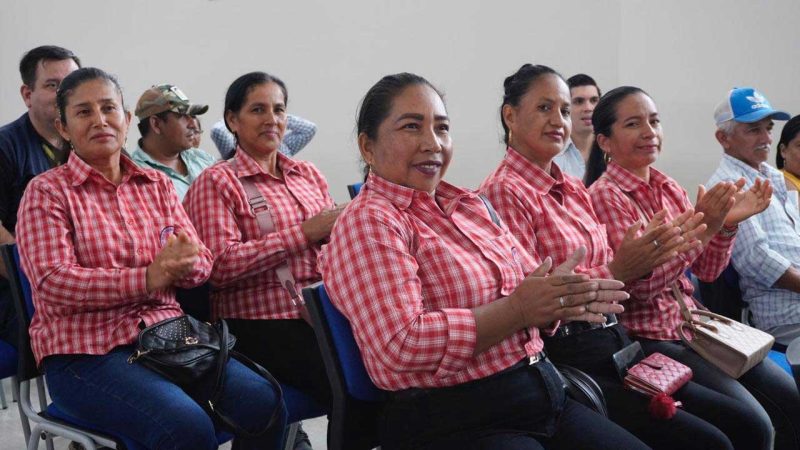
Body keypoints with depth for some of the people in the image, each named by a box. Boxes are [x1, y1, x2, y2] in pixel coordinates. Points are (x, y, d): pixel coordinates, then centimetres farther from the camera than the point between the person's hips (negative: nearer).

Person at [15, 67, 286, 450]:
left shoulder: (157, 184, 16)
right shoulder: (47, 192, 2)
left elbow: (202, 262, 12)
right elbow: (52, 283, -10)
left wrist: (184, 262, -14)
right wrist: (148, 278, -19)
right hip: (85, 352, -4)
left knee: (264, 404, -21)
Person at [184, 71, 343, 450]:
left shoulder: (309, 175, 19)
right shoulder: (217, 182, 2)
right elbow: (220, 266, -11)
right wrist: (304, 233, -13)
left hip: (320, 316, 6)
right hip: (262, 326, -5)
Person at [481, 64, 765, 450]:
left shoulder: (574, 190, 15)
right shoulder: (505, 190, -10)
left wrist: (656, 253, 1)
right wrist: (615, 272, -23)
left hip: (616, 345, 8)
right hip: (566, 357, -8)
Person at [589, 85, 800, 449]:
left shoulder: (669, 189, 9)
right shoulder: (605, 196, -13)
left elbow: (706, 271, 10)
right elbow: (639, 286, -21)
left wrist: (728, 224, -8)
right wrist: (701, 227, -27)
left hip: (692, 325, 7)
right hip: (646, 340, -7)